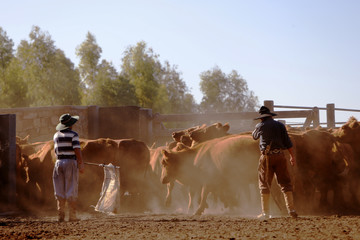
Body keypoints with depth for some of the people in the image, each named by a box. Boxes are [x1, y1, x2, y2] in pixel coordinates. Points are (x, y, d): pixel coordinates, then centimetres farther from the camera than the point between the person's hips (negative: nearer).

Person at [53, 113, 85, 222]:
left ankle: (61, 215, 8)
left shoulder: (56, 135, 11)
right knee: (71, 190, -1)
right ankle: (72, 215, -1)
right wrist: (81, 164, -11)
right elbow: (77, 150, -14)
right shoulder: (73, 134, -8)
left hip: (59, 163, 5)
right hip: (71, 162, -5)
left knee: (60, 190, 9)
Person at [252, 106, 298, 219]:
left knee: (265, 184, 5)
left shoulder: (260, 126, 3)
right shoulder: (280, 125, 8)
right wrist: (292, 156, 6)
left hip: (267, 156, -2)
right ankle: (291, 209, -3)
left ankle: (265, 212, 3)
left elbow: (254, 136, 23)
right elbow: (287, 142, 3)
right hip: (280, 155, 2)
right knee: (285, 183, 6)